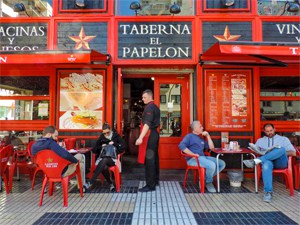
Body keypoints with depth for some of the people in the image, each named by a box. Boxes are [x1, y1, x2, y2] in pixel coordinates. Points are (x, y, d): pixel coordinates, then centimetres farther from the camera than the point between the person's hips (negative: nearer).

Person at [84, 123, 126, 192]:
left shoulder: (116, 136, 10)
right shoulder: (101, 138, 15)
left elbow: (123, 146, 3)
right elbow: (94, 150, 16)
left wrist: (114, 144, -9)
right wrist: (101, 147, -3)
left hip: (113, 158, -2)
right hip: (102, 158, 2)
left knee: (104, 160, -39)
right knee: (104, 167, -36)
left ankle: (91, 182, -40)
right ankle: (111, 184, -15)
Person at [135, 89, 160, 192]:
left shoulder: (149, 107, -15)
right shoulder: (155, 107, 15)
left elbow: (147, 124, -26)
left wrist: (140, 138, -31)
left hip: (150, 135, -10)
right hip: (155, 134, 10)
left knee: (149, 159, -7)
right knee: (154, 157, 16)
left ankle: (150, 185, -2)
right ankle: (155, 180, 28)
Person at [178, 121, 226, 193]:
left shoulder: (201, 139, 25)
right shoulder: (189, 136, 1)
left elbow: (211, 147, 21)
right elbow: (181, 146, -16)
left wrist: (208, 136, 14)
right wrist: (193, 154, -20)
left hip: (203, 157, 8)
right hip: (193, 159, -8)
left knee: (222, 164, -3)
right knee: (212, 165, -31)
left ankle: (206, 178, -1)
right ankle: (208, 182, -3)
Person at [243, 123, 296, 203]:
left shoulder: (284, 139, 23)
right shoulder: (260, 140, 27)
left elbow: (293, 153, 12)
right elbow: (254, 150, 15)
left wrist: (282, 153, -8)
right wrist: (262, 153, -8)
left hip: (280, 162, 0)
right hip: (267, 160, 0)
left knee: (282, 149, -35)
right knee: (266, 164, -40)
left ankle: (256, 161, -44)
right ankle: (268, 192, -41)